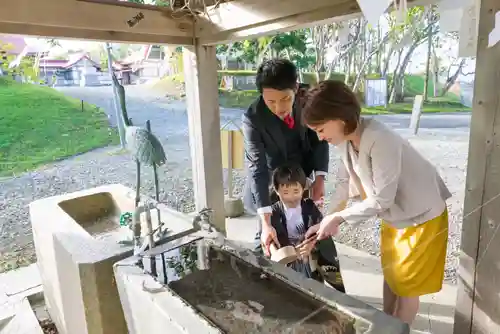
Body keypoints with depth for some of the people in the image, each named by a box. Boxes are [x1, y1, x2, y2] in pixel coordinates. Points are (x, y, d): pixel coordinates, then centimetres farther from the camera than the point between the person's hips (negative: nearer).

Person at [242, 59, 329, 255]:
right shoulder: (253, 118, -31)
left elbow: (319, 138, -8)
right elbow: (257, 168, -32)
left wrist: (320, 178, -18)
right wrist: (265, 222, -37)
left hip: (303, 168, 3)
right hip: (272, 174, -3)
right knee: (272, 222, 2)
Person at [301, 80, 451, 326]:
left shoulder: (380, 140, -35)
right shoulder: (345, 139, -11)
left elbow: (382, 199, -30)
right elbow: (346, 182, -2)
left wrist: (338, 218, -23)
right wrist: (326, 221, -4)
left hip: (422, 216, -8)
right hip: (394, 215, 8)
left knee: (407, 282, 8)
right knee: (390, 273, 22)